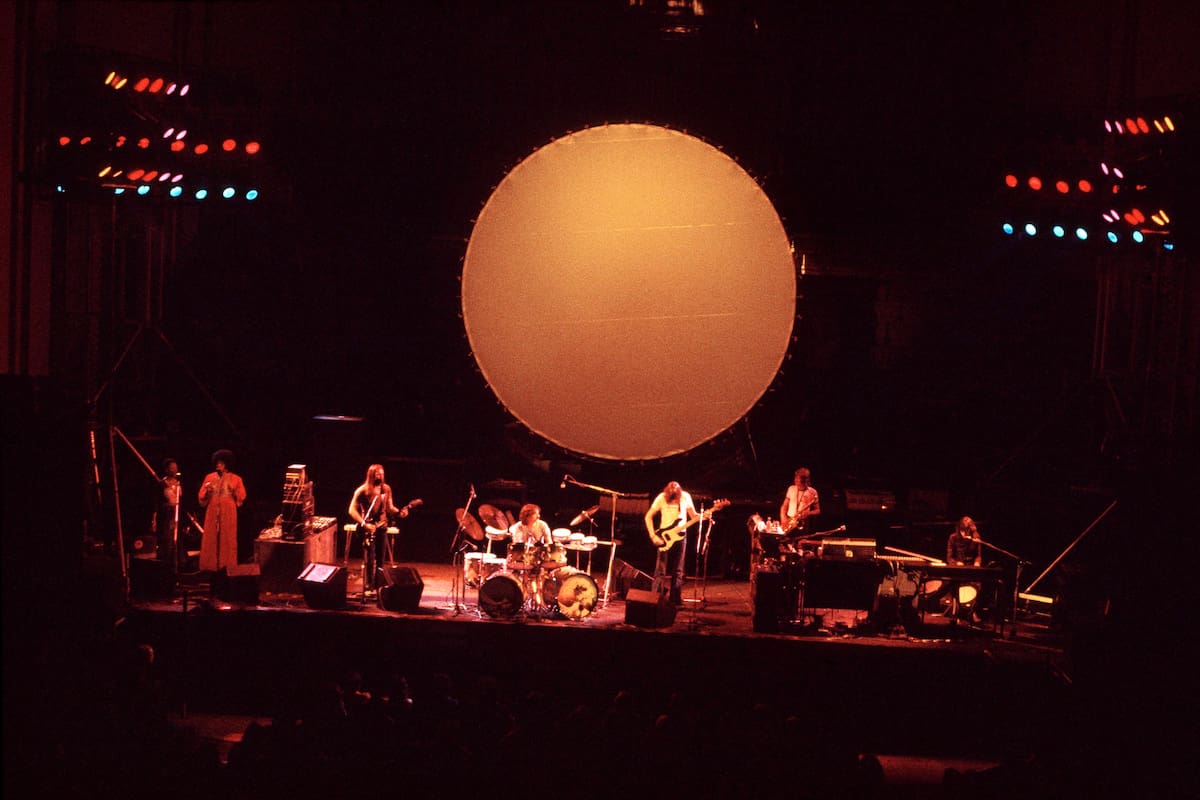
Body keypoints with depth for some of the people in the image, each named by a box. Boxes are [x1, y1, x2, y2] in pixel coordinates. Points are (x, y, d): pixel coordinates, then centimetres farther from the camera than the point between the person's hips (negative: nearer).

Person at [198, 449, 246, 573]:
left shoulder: (235, 479, 4)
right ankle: (210, 566, 1)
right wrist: (207, 491, -12)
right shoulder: (209, 477, 9)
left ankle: (227, 567, 1)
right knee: (211, 539, -2)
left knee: (227, 540, -2)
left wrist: (233, 490, -14)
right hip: (212, 513, 2)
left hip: (228, 513, -2)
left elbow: (241, 498, 2)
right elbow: (202, 497, 8)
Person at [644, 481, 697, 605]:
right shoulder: (661, 498, -9)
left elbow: (693, 515, 6)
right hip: (664, 537, -2)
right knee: (661, 570, -5)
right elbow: (648, 517, -4)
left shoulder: (685, 497, -3)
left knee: (677, 571, 6)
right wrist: (653, 536, -12)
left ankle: (676, 600, 10)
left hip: (680, 536, 2)